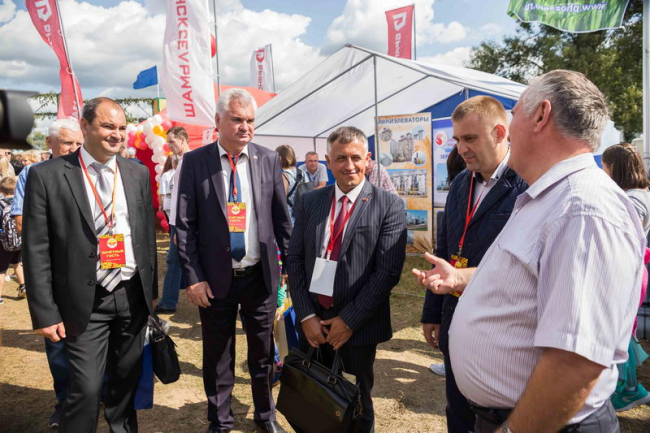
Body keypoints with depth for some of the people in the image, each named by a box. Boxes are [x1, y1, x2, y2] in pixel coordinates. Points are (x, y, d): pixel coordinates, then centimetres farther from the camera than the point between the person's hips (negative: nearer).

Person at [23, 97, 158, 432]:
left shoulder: (138, 173, 4)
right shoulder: (47, 176, -7)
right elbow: (36, 250, -7)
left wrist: (151, 289, 11)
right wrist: (45, 313, -8)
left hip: (133, 296, 4)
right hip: (86, 303, -3)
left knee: (126, 380, 17)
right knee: (86, 388, -2)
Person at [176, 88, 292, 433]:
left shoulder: (268, 159, 0)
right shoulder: (195, 161, -5)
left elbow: (281, 218, 5)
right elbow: (184, 225, -4)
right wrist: (193, 276, -8)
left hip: (261, 275, 2)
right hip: (216, 278, -1)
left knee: (263, 352, 17)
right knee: (217, 356, 14)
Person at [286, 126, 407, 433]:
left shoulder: (389, 206, -8)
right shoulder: (309, 202, 4)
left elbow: (388, 271, -13)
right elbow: (295, 261, 2)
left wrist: (349, 320, -14)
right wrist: (306, 316, -6)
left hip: (357, 327, -3)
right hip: (312, 324, 3)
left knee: (357, 406, 16)